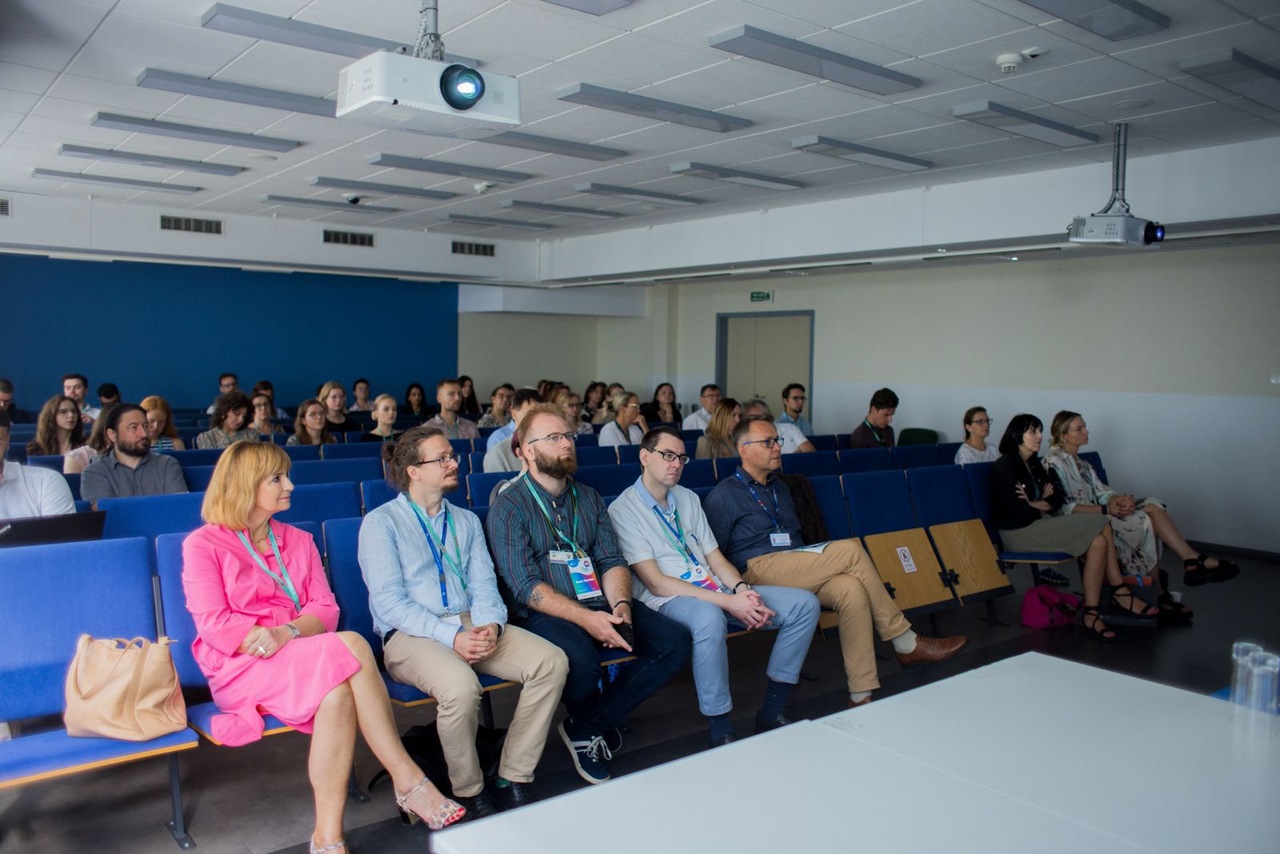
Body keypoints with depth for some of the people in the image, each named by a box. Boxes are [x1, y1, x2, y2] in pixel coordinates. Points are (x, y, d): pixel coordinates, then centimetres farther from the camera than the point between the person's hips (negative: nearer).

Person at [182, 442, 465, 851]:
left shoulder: (298, 540, 17)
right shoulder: (203, 545, 3)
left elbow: (325, 610, 6)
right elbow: (214, 626, -8)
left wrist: (287, 632, -15)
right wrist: (264, 640, -20)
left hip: (304, 658, 5)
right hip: (241, 666, -4)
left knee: (338, 692, -34)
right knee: (351, 647, -32)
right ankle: (408, 780, -28)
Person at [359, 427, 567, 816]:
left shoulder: (466, 521, 19)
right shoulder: (381, 522, 1)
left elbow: (483, 583, 10)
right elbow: (388, 601, -9)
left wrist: (490, 624, -13)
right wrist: (451, 636, -20)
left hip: (471, 625, 6)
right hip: (410, 635, -5)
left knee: (551, 661, -19)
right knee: (460, 685, -36)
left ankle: (513, 781, -9)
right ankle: (469, 794, -10)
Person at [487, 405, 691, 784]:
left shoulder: (589, 498, 15)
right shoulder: (509, 507, -4)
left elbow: (612, 561, 10)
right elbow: (526, 586, -13)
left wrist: (620, 605, -12)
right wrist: (586, 618, -24)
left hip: (600, 606, 6)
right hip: (545, 613, -6)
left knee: (676, 641, -13)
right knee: (581, 659, -36)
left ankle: (584, 728, -5)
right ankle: (597, 722, 4)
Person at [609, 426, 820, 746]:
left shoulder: (688, 498, 18)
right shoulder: (623, 510, -6)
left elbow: (715, 557, 16)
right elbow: (656, 583, -14)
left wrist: (741, 589, -8)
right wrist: (728, 602, -20)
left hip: (718, 593, 8)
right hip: (668, 602, -7)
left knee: (805, 603, -7)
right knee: (708, 617, -42)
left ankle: (771, 714, -1)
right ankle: (721, 733, -25)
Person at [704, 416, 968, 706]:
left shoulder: (780, 491, 25)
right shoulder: (723, 496, 2)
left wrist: (814, 569, 14)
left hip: (796, 573, 7)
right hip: (757, 572, -7)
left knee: (851, 589, -26)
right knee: (849, 550, -22)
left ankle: (861, 697, -27)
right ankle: (905, 643, -13)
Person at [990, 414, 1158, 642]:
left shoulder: (1034, 463, 15)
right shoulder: (1004, 467, -12)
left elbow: (1058, 498, 9)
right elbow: (1018, 510, -19)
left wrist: (1034, 504, -9)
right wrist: (1043, 504, -1)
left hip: (1040, 523, 8)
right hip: (1019, 533, -8)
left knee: (1098, 540, -13)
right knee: (1098, 540, -18)